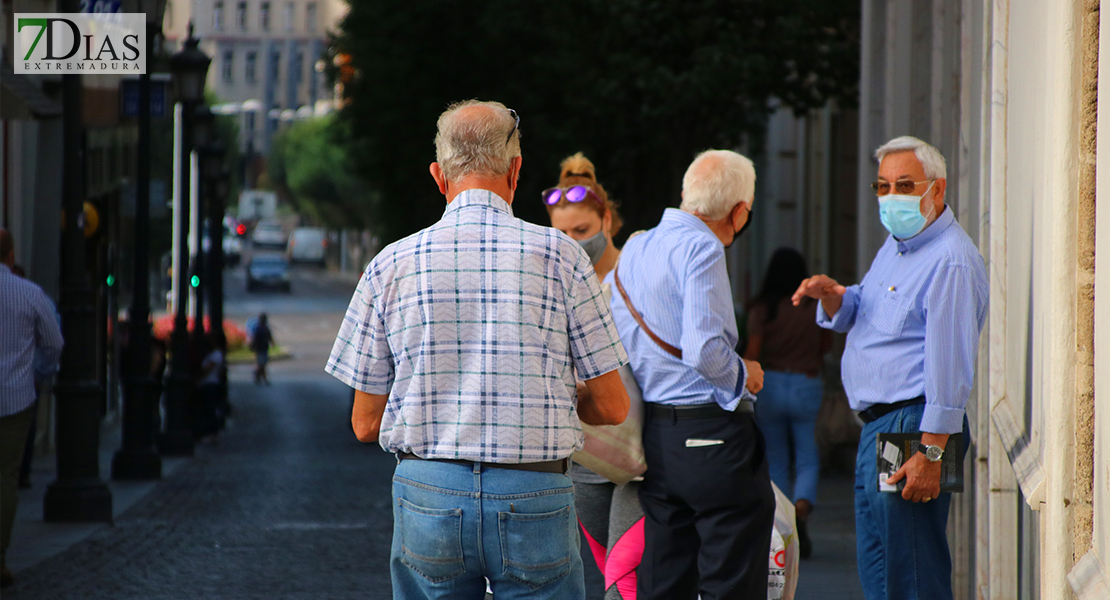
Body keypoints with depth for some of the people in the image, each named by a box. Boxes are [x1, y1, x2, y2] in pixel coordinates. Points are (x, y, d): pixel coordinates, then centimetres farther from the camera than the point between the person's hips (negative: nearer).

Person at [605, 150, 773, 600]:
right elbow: (704, 350, -22)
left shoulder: (633, 250, 13)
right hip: (713, 436, -8)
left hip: (656, 439, 8)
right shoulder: (701, 248, -13)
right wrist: (744, 374, -2)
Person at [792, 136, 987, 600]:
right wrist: (831, 296, 0)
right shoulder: (897, 244, 15)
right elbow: (853, 316, 25)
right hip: (877, 424, 10)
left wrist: (931, 454, -24)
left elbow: (949, 366, -21)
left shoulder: (950, 261, -16)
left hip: (911, 426, -10)